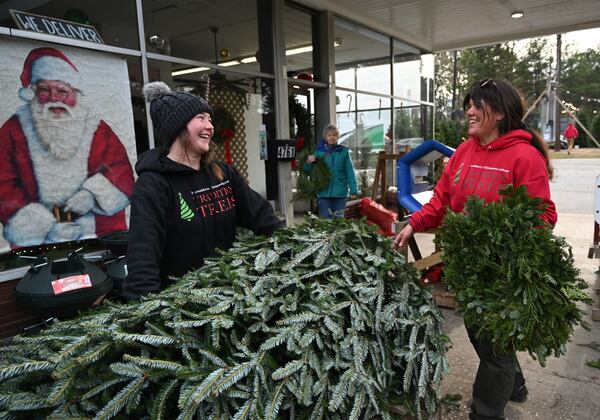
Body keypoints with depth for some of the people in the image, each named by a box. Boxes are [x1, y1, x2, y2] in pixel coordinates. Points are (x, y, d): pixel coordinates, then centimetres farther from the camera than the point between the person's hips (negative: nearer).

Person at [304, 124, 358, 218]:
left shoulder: (343, 151, 2)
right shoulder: (319, 152, 2)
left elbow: (349, 171, 1)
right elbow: (308, 171, 4)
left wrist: (353, 189, -6)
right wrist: (308, 162, -17)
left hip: (340, 192, 0)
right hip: (324, 192, 0)